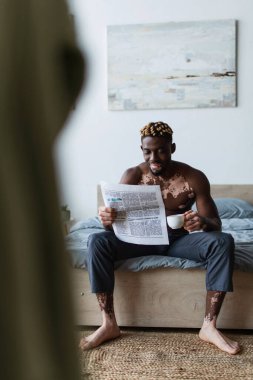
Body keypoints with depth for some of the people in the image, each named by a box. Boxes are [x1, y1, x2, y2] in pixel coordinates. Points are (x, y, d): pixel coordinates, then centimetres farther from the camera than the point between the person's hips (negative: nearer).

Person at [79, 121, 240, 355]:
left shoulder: (194, 177, -11)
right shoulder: (132, 176, -8)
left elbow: (216, 224, -11)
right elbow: (116, 217, -11)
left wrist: (204, 223, -37)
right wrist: (107, 218, -38)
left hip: (179, 240, 0)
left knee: (223, 242, -28)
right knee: (97, 242, -25)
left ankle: (209, 326, -21)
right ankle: (109, 324, -16)